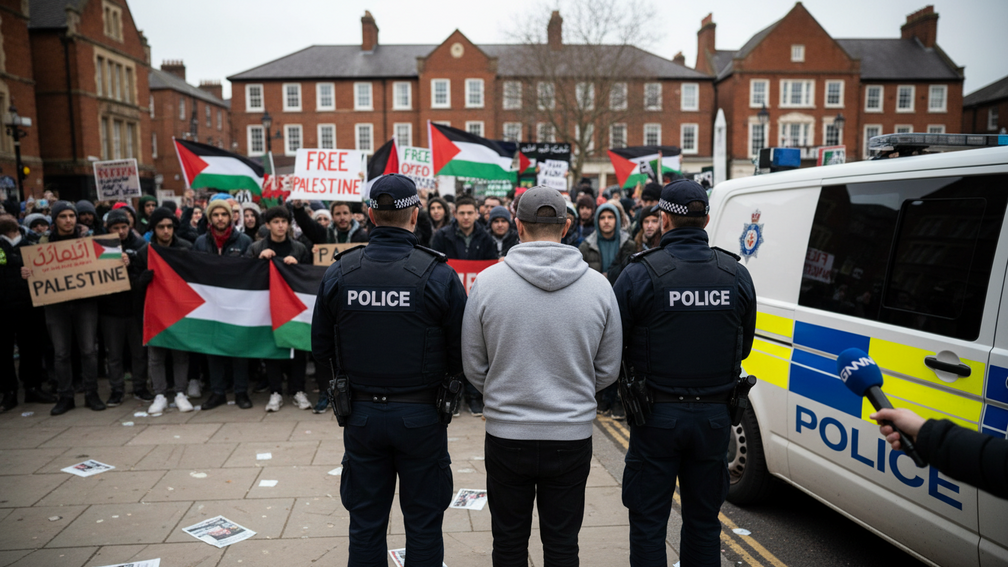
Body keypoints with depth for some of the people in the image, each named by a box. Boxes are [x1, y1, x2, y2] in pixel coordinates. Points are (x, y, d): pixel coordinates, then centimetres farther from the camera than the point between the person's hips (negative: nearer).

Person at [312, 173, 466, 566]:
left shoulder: (338, 273, -6)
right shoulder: (438, 275, -15)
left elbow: (321, 349, 3)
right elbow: (462, 354, -11)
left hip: (361, 415, 3)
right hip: (421, 415, -2)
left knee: (365, 524, 19)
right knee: (423, 525, 14)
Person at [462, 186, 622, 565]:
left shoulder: (487, 282, -9)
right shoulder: (598, 285, -6)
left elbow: (473, 367, -1)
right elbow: (608, 370, 2)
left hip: (506, 434, 0)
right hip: (572, 436, 1)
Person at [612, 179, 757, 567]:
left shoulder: (640, 273, -15)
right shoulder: (737, 274, -1)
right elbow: (744, 348, 9)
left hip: (658, 416, -4)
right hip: (714, 415, 4)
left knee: (648, 522, 10)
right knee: (704, 521, 20)